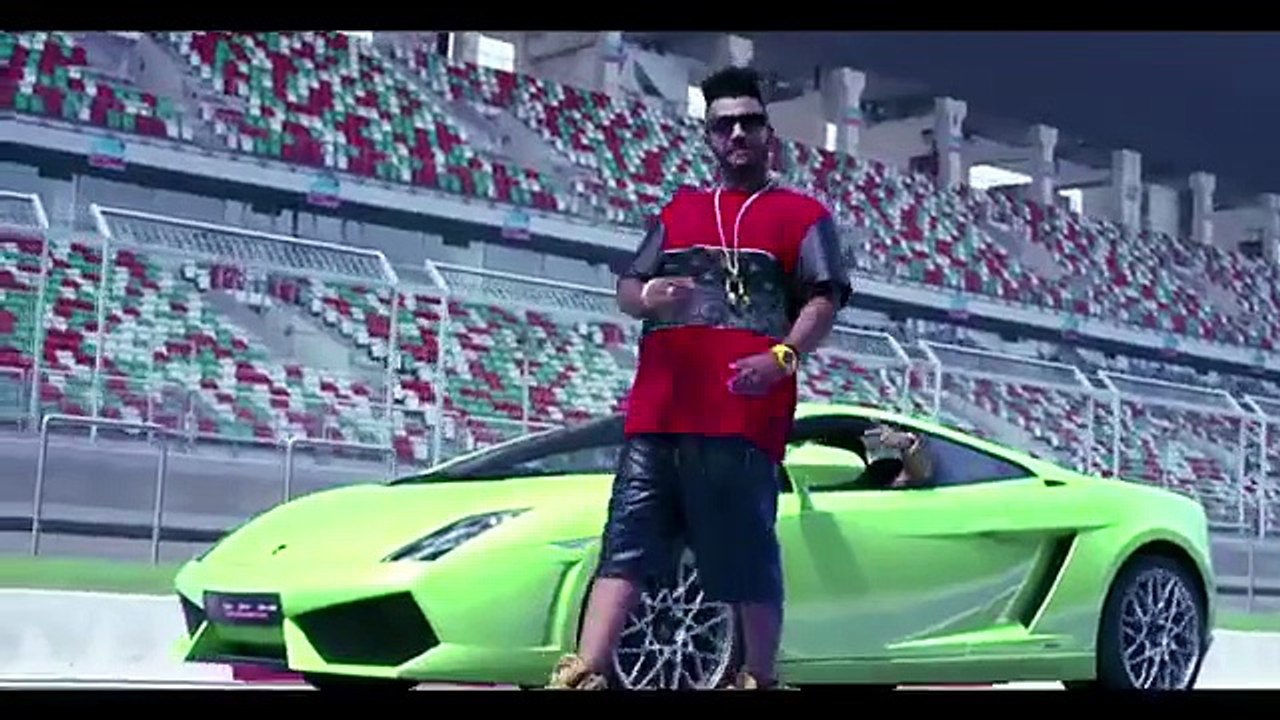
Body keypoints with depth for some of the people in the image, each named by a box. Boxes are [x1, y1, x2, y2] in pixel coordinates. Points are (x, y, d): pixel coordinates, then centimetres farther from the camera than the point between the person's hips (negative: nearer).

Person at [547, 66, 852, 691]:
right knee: (626, 545, -5)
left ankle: (758, 679, 13)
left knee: (750, 562, -1)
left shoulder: (802, 215, 11)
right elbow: (626, 286, 22)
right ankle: (584, 676, -11)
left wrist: (783, 357, -19)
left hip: (745, 415, -4)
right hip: (659, 409, 4)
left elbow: (824, 300, 0)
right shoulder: (678, 211, 25)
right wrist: (647, 296, -4)